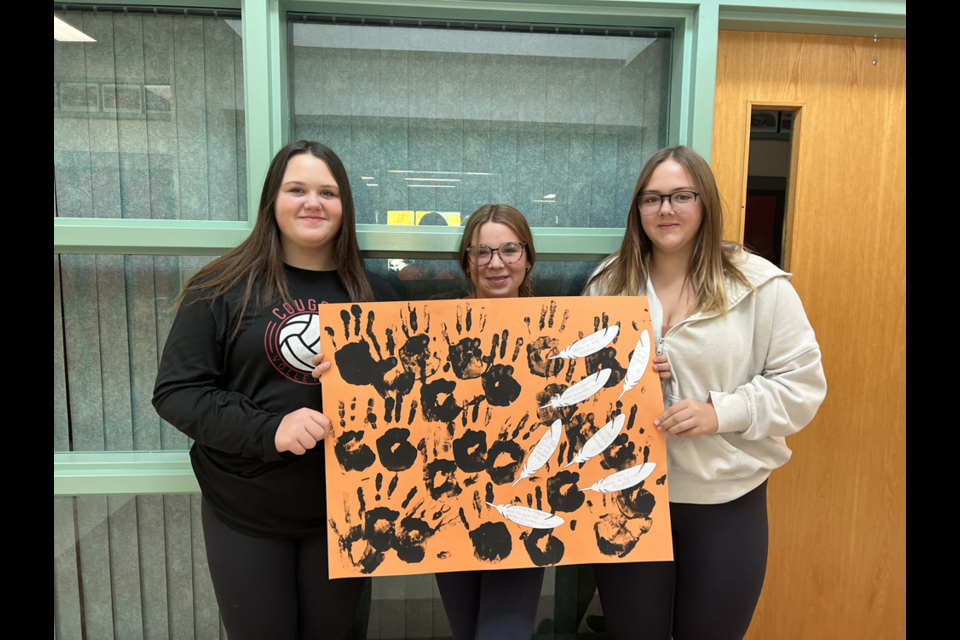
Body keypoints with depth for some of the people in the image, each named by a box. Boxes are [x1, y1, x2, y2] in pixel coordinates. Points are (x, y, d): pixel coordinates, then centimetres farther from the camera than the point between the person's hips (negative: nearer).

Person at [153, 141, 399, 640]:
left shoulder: (374, 295, 2)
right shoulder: (225, 288, -6)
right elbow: (176, 391, -8)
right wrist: (268, 430, -21)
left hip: (344, 511, 2)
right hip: (246, 515, -1)